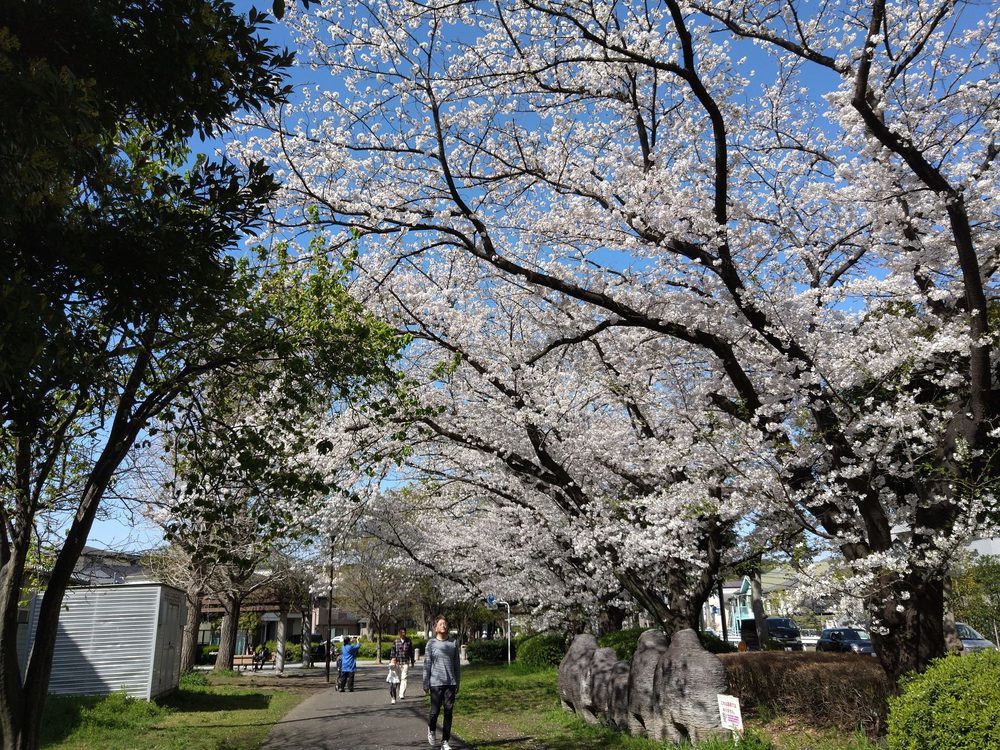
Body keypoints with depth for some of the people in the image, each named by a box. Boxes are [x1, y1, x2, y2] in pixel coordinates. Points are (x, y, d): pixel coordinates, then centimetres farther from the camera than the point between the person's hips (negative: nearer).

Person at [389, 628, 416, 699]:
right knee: (399, 678, 9)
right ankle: (401, 693, 26)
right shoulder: (396, 641, 3)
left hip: (406, 662, -2)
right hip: (398, 662, 2)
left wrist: (412, 661, 10)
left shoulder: (409, 641, 2)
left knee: (404, 678, -9)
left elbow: (411, 652, 9)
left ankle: (402, 694, -11)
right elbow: (393, 651, 6)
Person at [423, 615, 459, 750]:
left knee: (448, 712, 3)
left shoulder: (453, 644, 7)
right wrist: (425, 684, -3)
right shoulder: (431, 644, 0)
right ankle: (431, 729, 32)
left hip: (450, 683, 2)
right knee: (435, 711, -1)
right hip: (436, 683, -2)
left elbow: (456, 665, 10)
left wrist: (457, 684, 8)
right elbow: (427, 665, 0)